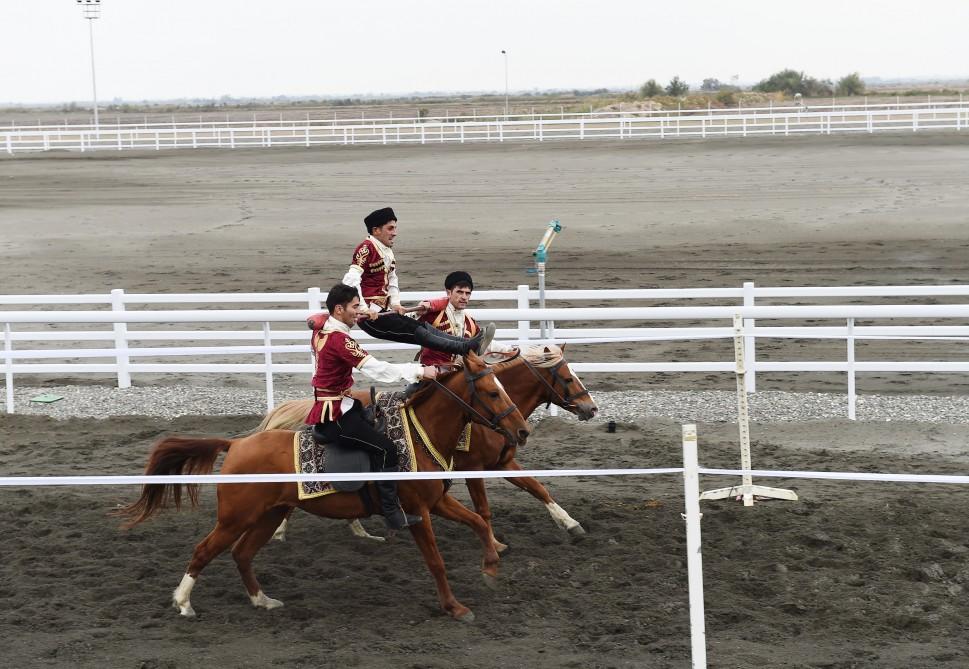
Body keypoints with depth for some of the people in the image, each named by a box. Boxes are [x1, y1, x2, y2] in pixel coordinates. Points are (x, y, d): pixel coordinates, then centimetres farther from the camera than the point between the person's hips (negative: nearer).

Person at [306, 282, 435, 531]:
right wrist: (420, 370, -26)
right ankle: (392, 514, -12)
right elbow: (377, 369, -28)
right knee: (385, 449, -14)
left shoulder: (321, 330, 5)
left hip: (326, 406, 11)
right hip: (334, 416, -11)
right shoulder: (339, 339, -23)